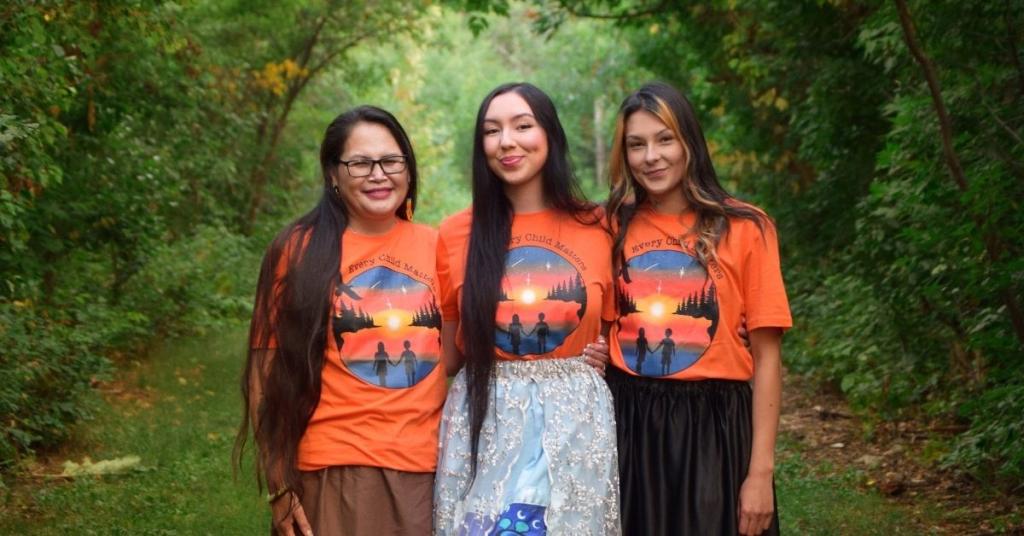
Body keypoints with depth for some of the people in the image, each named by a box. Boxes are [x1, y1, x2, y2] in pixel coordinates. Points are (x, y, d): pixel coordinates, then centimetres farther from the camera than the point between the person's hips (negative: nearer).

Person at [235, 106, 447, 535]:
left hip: (428, 466, 3)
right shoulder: (300, 250, -4)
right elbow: (267, 367, -4)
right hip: (334, 468, -2)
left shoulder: (436, 247, 4)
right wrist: (280, 486, -8)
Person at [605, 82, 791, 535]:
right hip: (627, 424, 2)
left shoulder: (744, 228, -4)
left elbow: (766, 356, -5)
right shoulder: (613, 227, 4)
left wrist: (761, 471, -9)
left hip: (713, 426, -2)